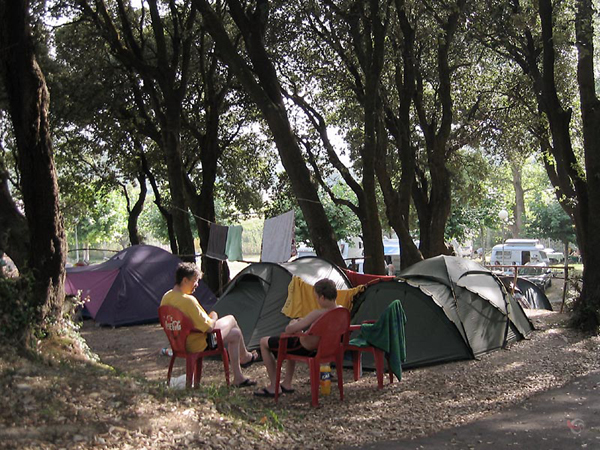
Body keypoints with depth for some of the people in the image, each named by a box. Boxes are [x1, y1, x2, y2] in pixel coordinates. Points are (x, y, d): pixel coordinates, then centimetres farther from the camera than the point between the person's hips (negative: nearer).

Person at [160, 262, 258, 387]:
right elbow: (208, 328, -28)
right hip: (199, 345, -9)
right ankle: (245, 357, 35)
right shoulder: (188, 300, -31)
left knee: (235, 334, 22)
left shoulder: (166, 298, -3)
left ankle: (238, 378, 28)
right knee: (231, 319, 13)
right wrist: (213, 318, -4)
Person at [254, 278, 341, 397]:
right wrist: (304, 322, 5)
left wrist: (294, 323, -6)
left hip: (304, 349, -8)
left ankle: (273, 386, 15)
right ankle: (287, 384, 37)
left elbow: (289, 330, -29)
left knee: (264, 342, 12)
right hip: (322, 349, 8)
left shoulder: (317, 314, -33)